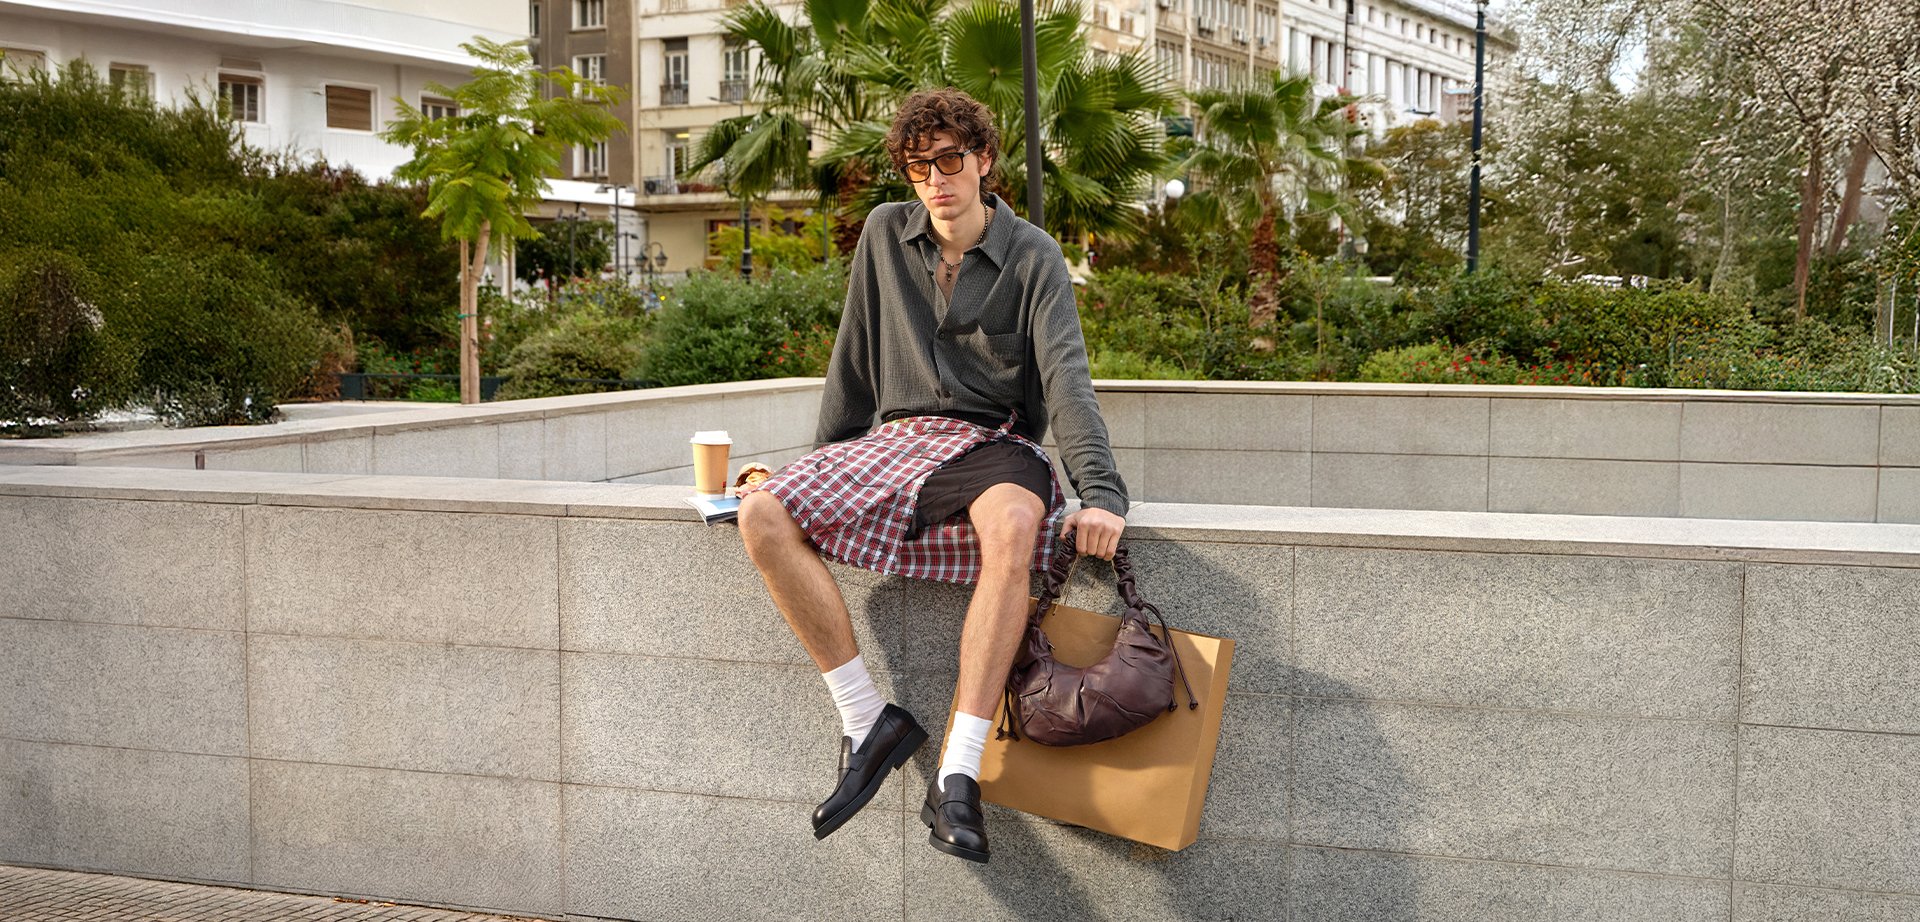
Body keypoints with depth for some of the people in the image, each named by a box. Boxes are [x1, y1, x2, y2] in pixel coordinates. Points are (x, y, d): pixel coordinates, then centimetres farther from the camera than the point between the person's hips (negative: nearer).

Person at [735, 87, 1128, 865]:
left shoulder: (1032, 257, -1)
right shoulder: (885, 234, 9)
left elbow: (1066, 376, -13)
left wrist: (1100, 492, -26)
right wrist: (824, 464, 18)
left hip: (992, 443, -3)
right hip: (894, 439, 4)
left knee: (1014, 525, -40)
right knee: (762, 515, -24)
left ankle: (957, 776, -41)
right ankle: (870, 721, -18)